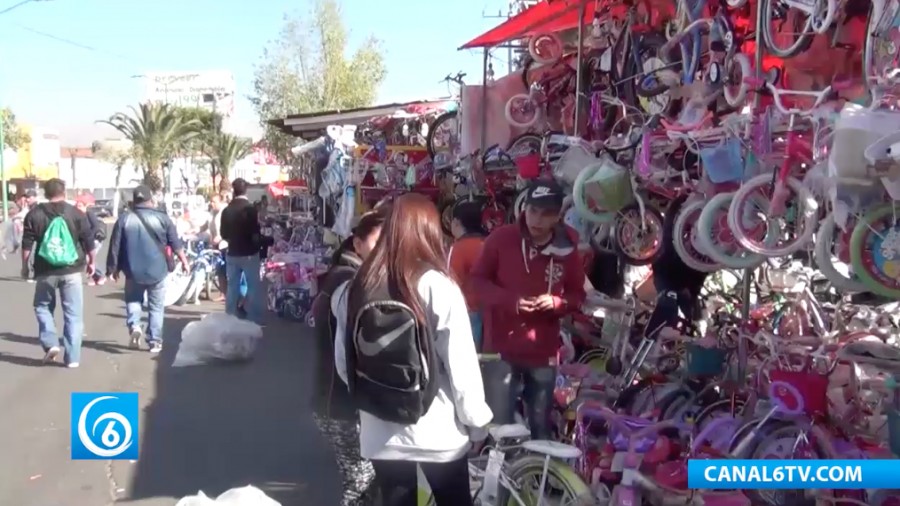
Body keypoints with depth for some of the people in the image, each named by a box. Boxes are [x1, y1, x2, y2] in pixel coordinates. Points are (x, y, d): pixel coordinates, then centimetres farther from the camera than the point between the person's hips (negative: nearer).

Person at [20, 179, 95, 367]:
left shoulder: (35, 214, 0)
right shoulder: (76, 213, 0)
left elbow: (27, 243, 0)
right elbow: (89, 241, 3)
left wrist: (25, 265, 11)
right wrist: (91, 262, 16)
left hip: (45, 270, 0)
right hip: (71, 270, 0)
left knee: (42, 306, 20)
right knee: (73, 313, 4)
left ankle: (50, 344, 5)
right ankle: (72, 357, 3)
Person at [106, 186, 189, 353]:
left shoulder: (124, 219, -1)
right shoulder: (162, 218, -2)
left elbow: (115, 246, 1)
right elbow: (176, 244, 0)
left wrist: (113, 267, 11)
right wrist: (184, 262, 11)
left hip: (133, 271, 1)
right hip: (157, 270, 0)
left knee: (133, 300, 20)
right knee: (156, 307, 9)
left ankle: (134, 326, -3)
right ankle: (155, 341, 9)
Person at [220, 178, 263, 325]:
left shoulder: (226, 210, 2)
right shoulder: (250, 208, -14)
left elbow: (223, 234, 9)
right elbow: (255, 233, -17)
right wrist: (259, 241, 3)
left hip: (232, 254, 5)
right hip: (249, 254, -5)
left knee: (232, 286, 11)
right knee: (253, 287, 3)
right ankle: (254, 319, 3)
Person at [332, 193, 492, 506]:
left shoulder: (354, 289, -4)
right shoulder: (439, 287, -15)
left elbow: (342, 362, 3)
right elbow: (461, 364, -14)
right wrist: (477, 420, -1)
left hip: (379, 434, 3)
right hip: (438, 433, -3)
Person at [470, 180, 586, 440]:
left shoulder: (567, 250, -4)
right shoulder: (501, 238, -8)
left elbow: (578, 295, 9)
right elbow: (478, 279, 0)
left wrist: (556, 302, -14)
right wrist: (509, 300, -17)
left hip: (544, 352, 2)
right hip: (501, 348, -2)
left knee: (541, 427, 12)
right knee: (499, 424, 0)